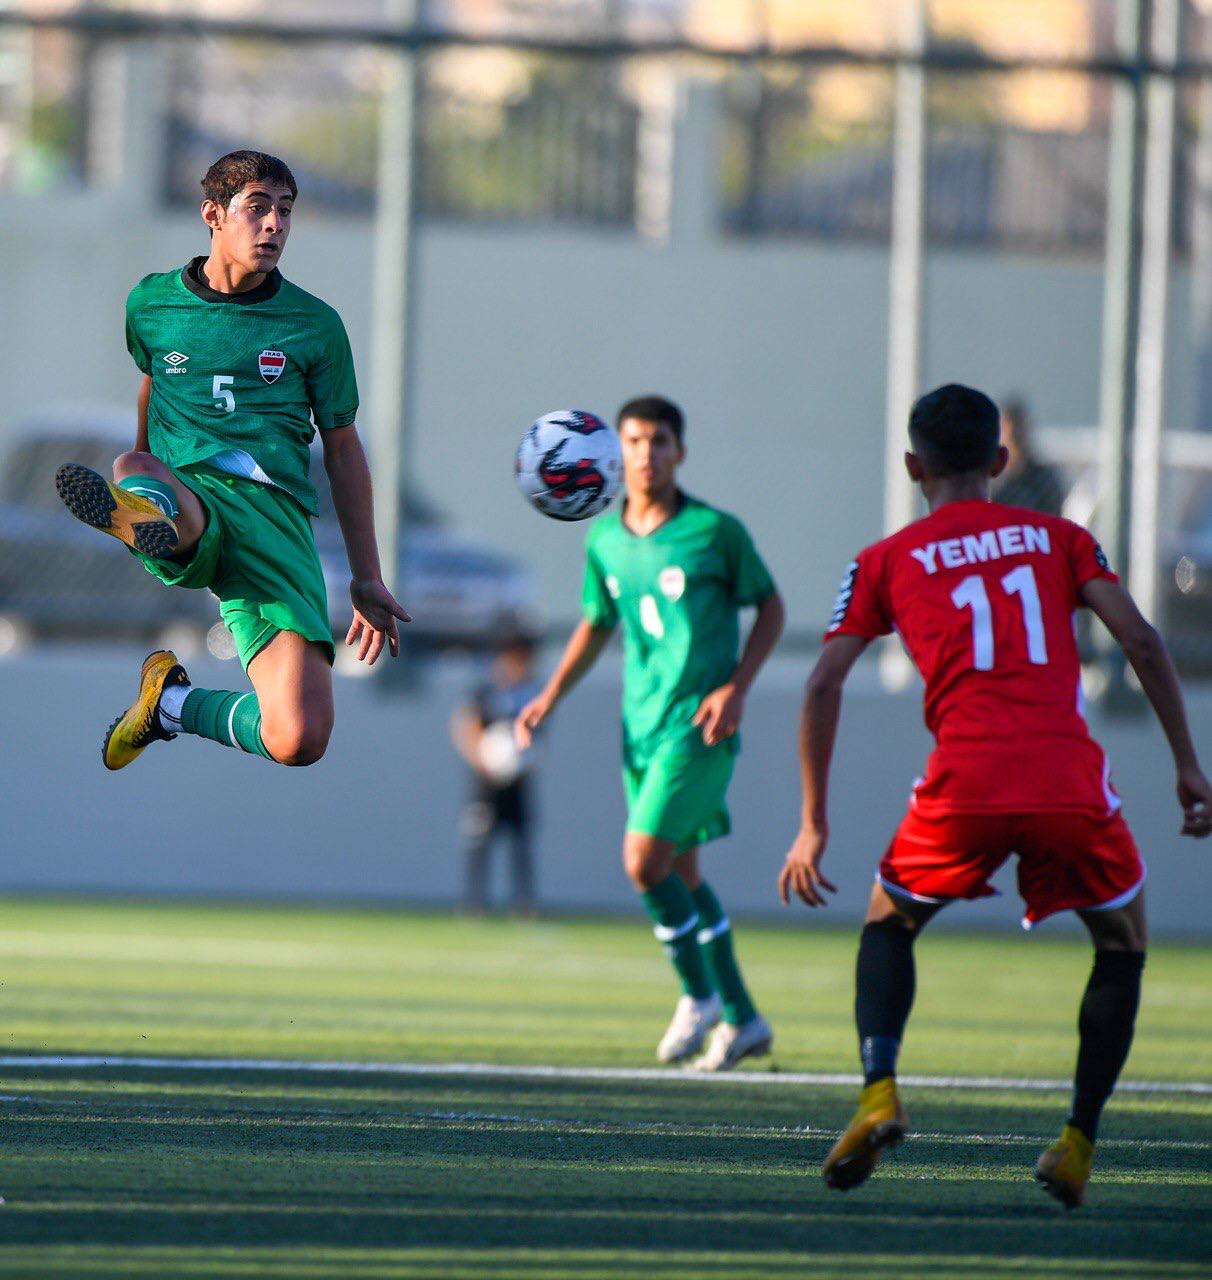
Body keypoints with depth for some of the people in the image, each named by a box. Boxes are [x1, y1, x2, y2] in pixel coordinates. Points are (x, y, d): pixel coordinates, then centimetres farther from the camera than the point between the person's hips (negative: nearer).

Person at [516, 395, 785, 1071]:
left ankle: (699, 994, 3)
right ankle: (742, 1019, 21)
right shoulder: (604, 539, 7)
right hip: (641, 727, 6)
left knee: (646, 861, -16)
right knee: (681, 873, 9)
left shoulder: (716, 531, -8)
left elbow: (771, 607, 1)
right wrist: (552, 696, 10)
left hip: (700, 727, -6)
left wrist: (736, 688, -10)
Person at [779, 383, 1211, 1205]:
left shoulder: (886, 562, 15)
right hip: (1072, 783, 0)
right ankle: (1079, 1142, 10)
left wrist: (814, 826, 11)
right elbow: (1142, 641, 6)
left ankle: (879, 1090, 0)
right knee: (1123, 945, 22)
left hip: (967, 786, 0)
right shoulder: (1058, 537, 17)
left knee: (889, 926, 25)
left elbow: (825, 684, 7)